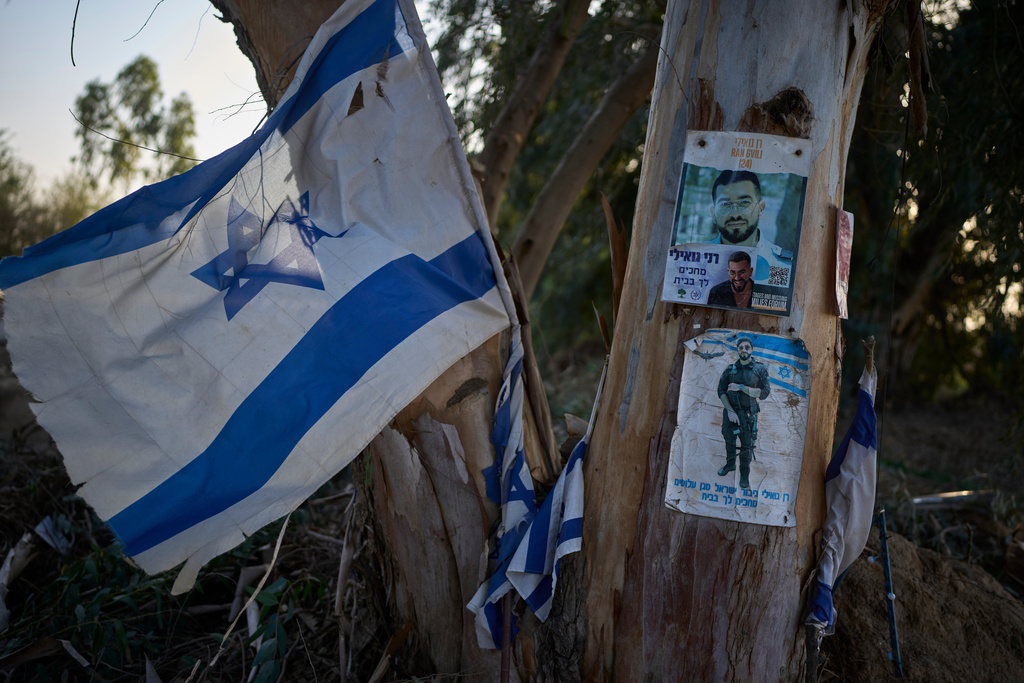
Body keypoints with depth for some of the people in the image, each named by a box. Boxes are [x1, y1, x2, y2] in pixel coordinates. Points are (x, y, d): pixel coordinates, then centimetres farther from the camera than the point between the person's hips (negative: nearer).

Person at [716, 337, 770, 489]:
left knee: (746, 445, 3)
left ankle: (745, 475, 17)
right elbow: (721, 391, -2)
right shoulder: (730, 369, 0)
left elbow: (764, 393, -13)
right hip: (729, 411, 3)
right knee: (729, 440, 17)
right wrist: (730, 411, -14)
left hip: (747, 414, -3)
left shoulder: (760, 369, -6)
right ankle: (730, 464, 40)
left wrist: (741, 387, -20)